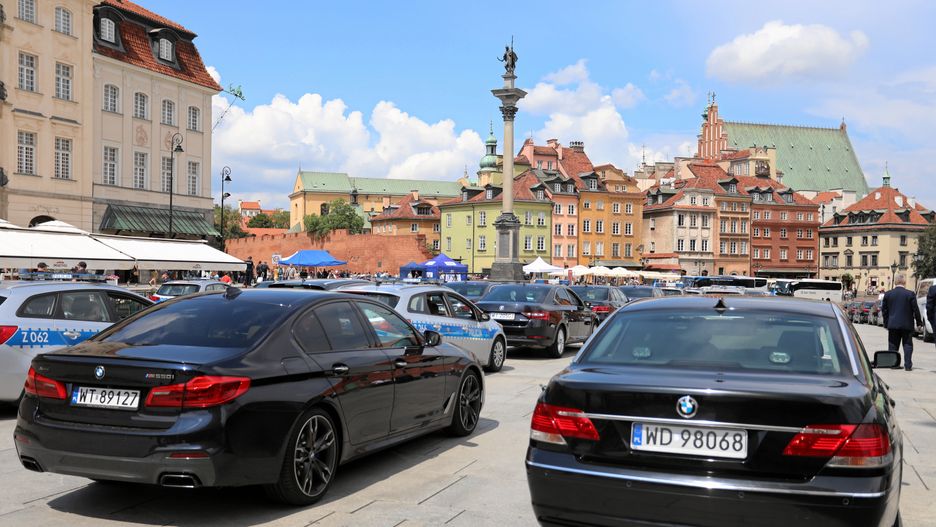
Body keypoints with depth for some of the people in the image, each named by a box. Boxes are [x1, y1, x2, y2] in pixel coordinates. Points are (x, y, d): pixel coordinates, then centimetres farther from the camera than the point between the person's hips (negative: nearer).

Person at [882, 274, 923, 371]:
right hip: (907, 324, -2)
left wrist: (886, 323, 13)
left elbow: (884, 310, 5)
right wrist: (919, 322, 6)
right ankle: (908, 365, 3)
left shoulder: (887, 294, 0)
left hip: (893, 324, 2)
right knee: (908, 345, 6)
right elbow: (915, 309, -5)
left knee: (893, 346, 10)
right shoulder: (910, 294, -8)